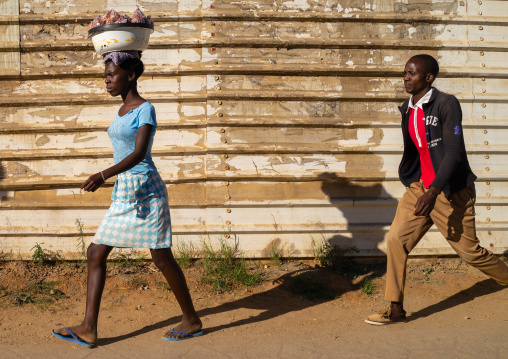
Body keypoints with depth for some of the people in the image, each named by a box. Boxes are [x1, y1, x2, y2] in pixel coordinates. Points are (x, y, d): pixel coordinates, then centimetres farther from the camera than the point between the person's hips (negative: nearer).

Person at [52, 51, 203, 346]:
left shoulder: (145, 109, -13)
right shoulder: (123, 110, 13)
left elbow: (139, 154, -24)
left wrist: (104, 175, -32)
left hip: (146, 190, -8)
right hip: (123, 193, 8)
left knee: (162, 258, -1)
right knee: (96, 253, 2)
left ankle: (192, 320, 15)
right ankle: (89, 328, 4)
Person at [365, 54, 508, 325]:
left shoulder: (446, 104, -15)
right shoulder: (407, 110, 8)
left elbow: (454, 151, -23)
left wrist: (433, 192, -31)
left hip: (451, 191, -6)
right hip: (419, 186, 7)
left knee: (469, 251, 3)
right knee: (396, 240, -5)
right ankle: (395, 309, 2)